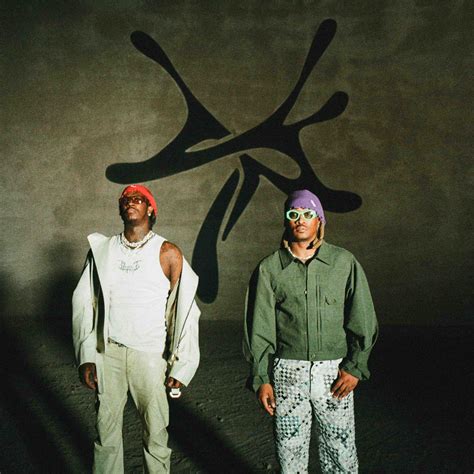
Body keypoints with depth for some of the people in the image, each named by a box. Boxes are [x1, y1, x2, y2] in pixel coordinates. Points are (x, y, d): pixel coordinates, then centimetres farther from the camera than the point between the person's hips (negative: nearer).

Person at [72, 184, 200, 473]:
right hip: (107, 352, 3)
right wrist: (86, 357, 3)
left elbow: (184, 311, -1)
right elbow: (85, 304, 9)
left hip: (149, 354, -2)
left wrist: (180, 367, -4)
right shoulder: (102, 250, 6)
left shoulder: (168, 254, -2)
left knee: (155, 433, 2)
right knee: (106, 430, 10)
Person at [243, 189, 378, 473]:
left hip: (334, 372, 0)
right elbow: (259, 329, 4)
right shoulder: (269, 269, 2)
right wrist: (261, 378, 1)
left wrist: (355, 367, -4)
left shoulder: (344, 263, 2)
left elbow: (363, 320, 4)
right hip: (287, 372, 0)